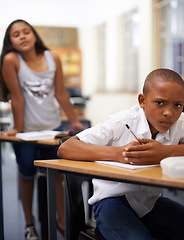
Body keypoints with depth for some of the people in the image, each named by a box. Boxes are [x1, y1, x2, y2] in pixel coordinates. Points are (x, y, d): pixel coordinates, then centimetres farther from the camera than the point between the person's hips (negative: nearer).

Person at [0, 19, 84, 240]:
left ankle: (62, 220, 24)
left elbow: (61, 94, 0)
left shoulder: (52, 58, -6)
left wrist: (74, 121, 3)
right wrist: (18, 129, -9)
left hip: (52, 127, 2)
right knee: (27, 175, 12)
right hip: (26, 131, -2)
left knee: (57, 173, 6)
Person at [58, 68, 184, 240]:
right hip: (112, 200, -4)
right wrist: (117, 153, -36)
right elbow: (64, 149, -23)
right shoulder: (122, 123, -17)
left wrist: (167, 152, -37)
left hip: (151, 201, 5)